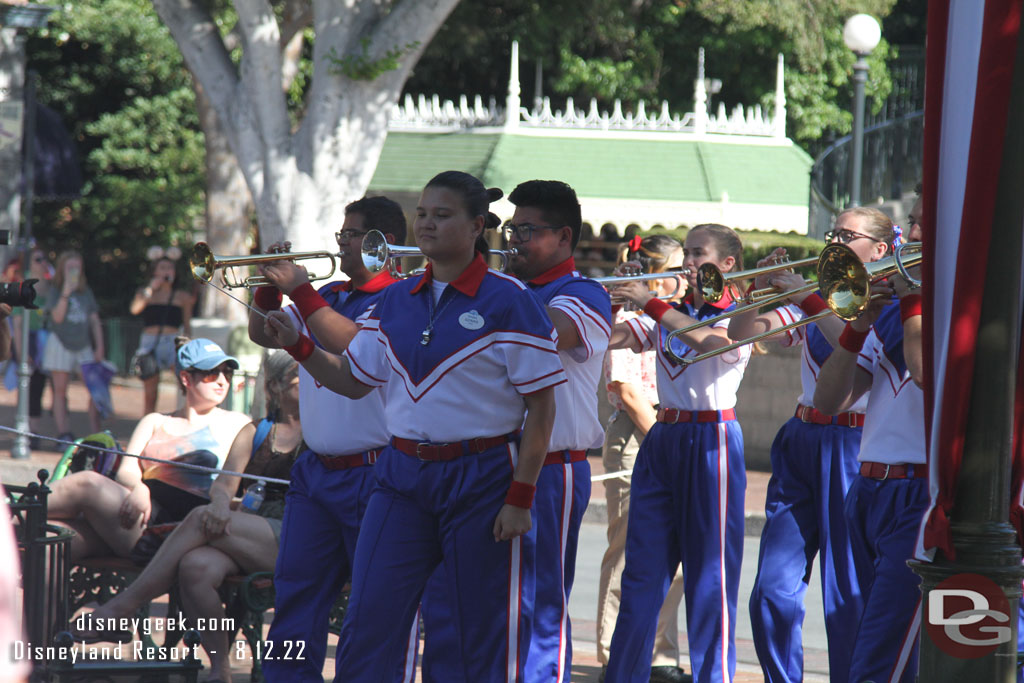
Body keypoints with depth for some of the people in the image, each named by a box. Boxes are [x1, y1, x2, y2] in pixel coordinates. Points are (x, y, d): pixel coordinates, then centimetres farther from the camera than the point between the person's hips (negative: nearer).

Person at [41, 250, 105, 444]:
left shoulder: (86, 292, 11)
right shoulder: (55, 291, 0)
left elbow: (94, 320, 12)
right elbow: (57, 317, -14)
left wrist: (99, 347, 4)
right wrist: (66, 292, -21)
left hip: (84, 344, 3)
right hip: (61, 343, -3)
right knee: (60, 390, 0)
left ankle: (96, 433, -2)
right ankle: (63, 433, 2)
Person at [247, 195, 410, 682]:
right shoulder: (330, 296, 14)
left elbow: (351, 343, -25)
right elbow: (264, 335, 17)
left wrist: (300, 290, -20)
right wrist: (271, 287, 0)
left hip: (372, 476, -8)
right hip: (316, 472, 8)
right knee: (295, 596, 6)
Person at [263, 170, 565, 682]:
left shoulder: (508, 302, -7)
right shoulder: (396, 302, 9)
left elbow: (541, 407, -8)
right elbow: (352, 380, 16)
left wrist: (521, 498, -13)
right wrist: (296, 344, -1)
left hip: (480, 481, -5)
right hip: (403, 477, 5)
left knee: (488, 639, 2)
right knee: (367, 625, -1)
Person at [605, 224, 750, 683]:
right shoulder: (670, 315, 15)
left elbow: (706, 341, -24)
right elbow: (609, 338, 8)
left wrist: (650, 303, -23)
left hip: (710, 442, -6)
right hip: (660, 441, 6)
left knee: (710, 573, -4)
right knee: (642, 571, 6)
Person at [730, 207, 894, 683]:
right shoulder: (812, 305, 15)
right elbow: (741, 332, 8)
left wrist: (809, 299, -24)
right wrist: (762, 286, -7)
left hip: (856, 451, -5)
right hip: (801, 446, 5)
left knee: (849, 599, -4)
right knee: (773, 592, -1)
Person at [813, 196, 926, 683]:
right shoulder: (890, 312, 18)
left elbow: (929, 371, -23)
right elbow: (829, 401, 12)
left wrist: (912, 296, -12)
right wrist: (858, 327, -1)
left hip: (924, 498, -8)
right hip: (869, 492, 8)